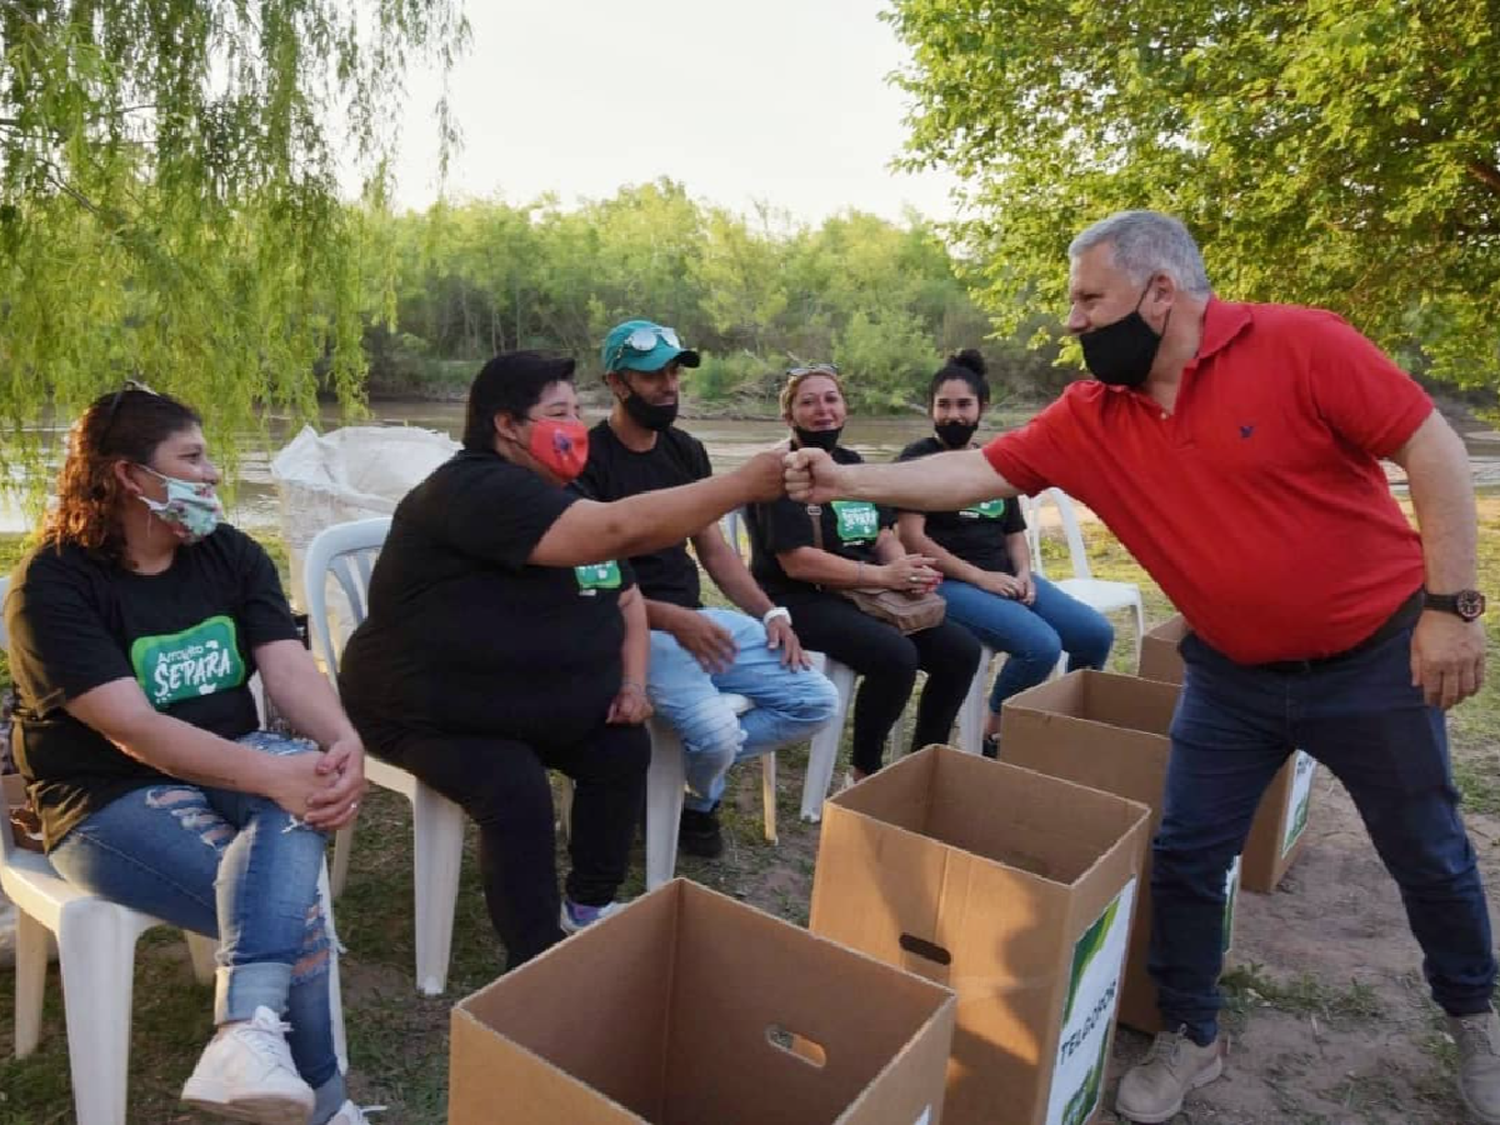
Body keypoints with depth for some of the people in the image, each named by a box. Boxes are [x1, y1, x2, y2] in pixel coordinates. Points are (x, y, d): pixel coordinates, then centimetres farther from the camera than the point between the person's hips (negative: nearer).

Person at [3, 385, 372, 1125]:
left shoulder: (229, 553, 6)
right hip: (111, 799, -4)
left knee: (301, 782, -34)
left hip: (229, 768, 4)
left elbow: (287, 666, -8)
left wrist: (343, 743, -30)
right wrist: (272, 774, -37)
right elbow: (133, 729, -23)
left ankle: (250, 1027, -43)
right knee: (296, 911, -26)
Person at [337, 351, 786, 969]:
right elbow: (619, 528, -38)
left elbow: (626, 597, 13)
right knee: (516, 792, -29)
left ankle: (590, 905, 12)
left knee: (625, 748, -6)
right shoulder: (477, 491, -26)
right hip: (431, 712, -8)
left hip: (536, 704, 9)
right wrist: (746, 483, -36)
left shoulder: (563, 499, 7)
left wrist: (632, 681, -5)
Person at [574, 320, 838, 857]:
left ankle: (695, 770, 9)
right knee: (716, 733, -31)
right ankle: (694, 793, 8)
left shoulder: (687, 451, 12)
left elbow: (714, 548, 14)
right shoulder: (588, 459, -10)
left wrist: (770, 613, 0)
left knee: (817, 701, -4)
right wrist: (672, 620, -26)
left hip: (698, 617, 7)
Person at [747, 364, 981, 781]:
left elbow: (883, 536, 13)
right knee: (896, 655, -31)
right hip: (800, 601, -8)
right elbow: (797, 562, -19)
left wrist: (908, 570, -11)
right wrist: (886, 576, -20)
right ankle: (865, 772, -9)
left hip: (864, 594, 8)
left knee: (961, 648, -7)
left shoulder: (853, 464, 15)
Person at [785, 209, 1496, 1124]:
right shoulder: (1090, 419, -7)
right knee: (1185, 856, 5)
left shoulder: (1300, 345, -19)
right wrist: (849, 481, -18)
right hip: (1232, 676, 3)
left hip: (1375, 656, -3)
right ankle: (1191, 1038, 28)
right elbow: (979, 473, -9)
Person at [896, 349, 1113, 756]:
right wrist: (979, 576, -16)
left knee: (1097, 634, -6)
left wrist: (1024, 573, 0)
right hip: (948, 582, -7)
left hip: (1004, 577, 7)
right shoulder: (917, 459, -3)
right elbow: (910, 538, -14)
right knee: (1041, 645, -27)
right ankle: (993, 736, -4)